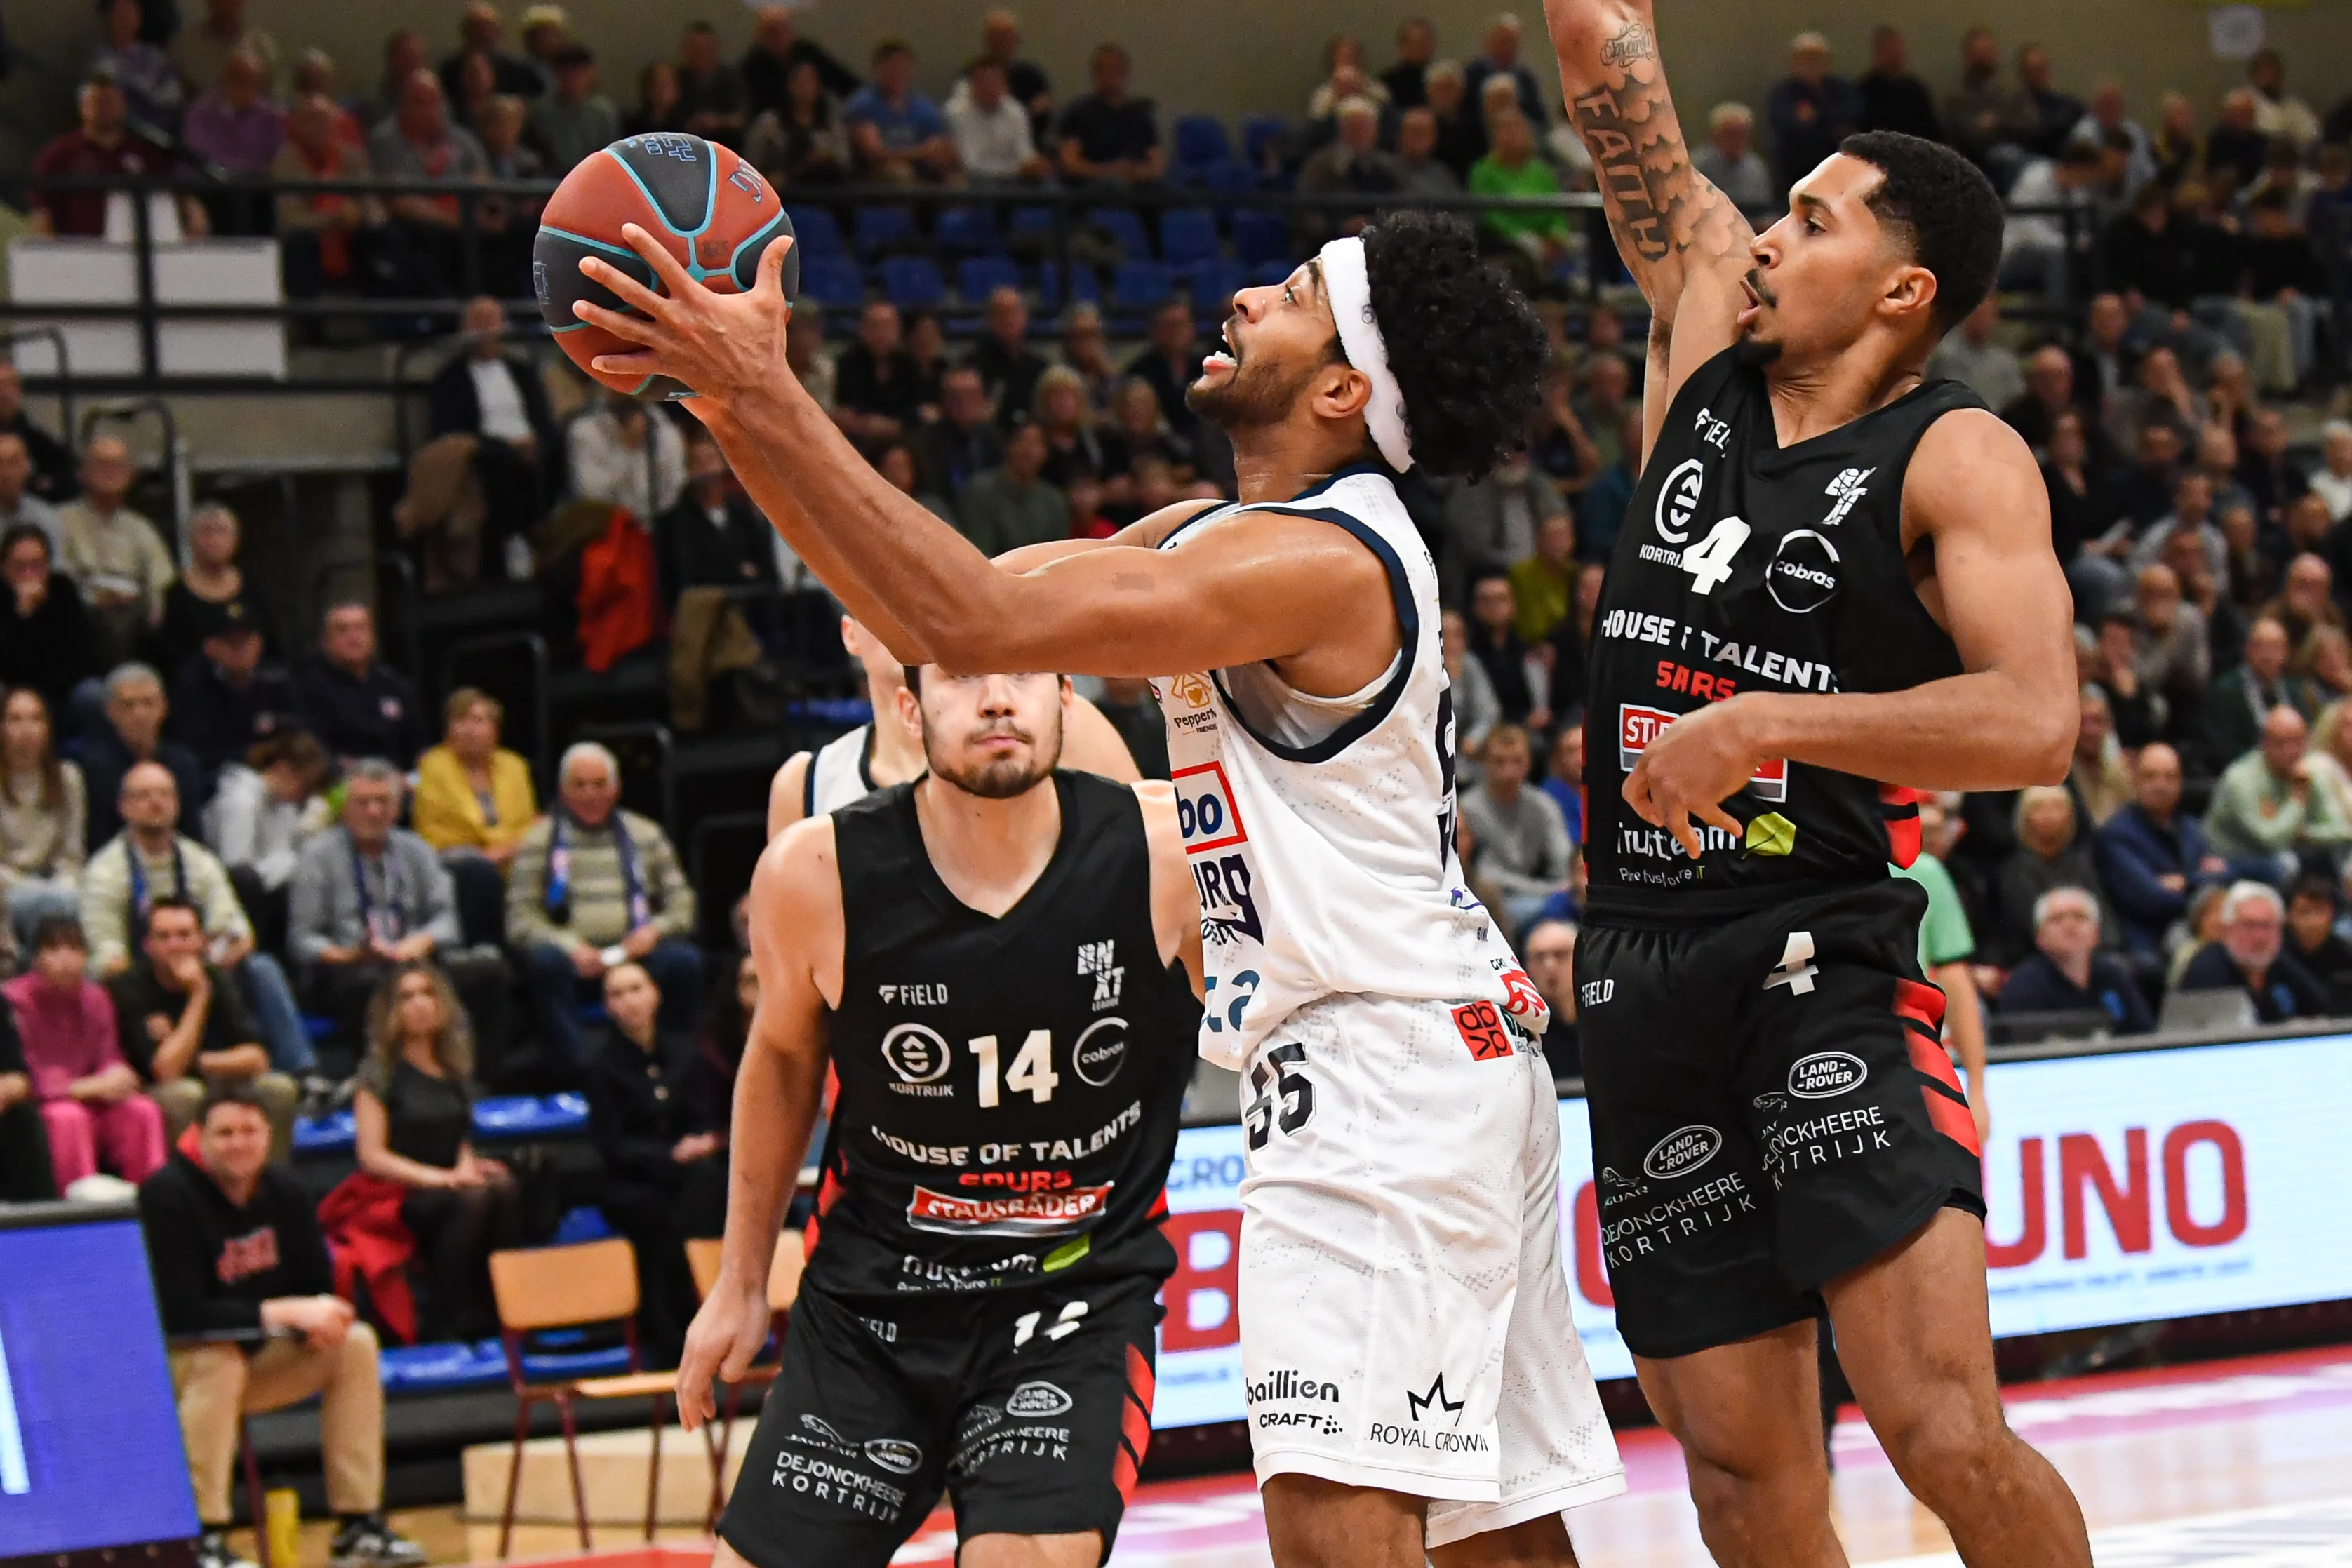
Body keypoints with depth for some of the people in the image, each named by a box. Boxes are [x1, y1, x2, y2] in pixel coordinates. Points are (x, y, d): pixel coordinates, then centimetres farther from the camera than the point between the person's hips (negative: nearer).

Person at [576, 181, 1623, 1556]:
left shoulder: (1314, 562, -17)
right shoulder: (1218, 537, 15)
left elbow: (973, 625, -25)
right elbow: (949, 610, 12)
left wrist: (768, 399, -23)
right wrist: (740, 411, 4)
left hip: (1384, 1066, -11)